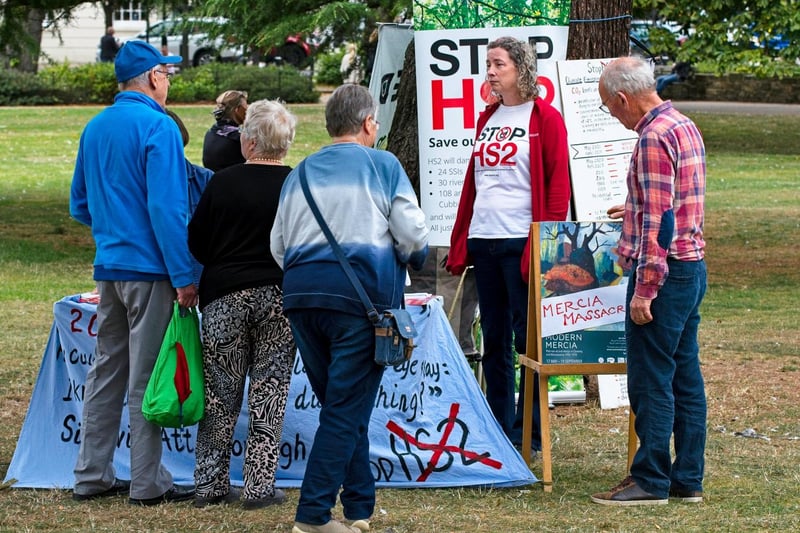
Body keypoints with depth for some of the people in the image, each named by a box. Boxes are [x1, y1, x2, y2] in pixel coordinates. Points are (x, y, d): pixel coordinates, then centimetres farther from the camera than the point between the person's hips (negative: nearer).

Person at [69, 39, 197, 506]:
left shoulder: (95, 128, 11)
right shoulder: (157, 126, -13)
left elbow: (80, 204, 19)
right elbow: (167, 208, -19)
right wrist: (184, 277, -17)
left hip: (108, 266, 7)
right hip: (149, 267, -7)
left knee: (108, 370, 12)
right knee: (148, 376, -2)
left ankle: (92, 475, 14)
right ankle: (148, 482, 1)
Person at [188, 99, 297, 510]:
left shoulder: (223, 183, -5)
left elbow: (195, 242, 2)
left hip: (225, 295, 0)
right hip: (280, 298, 0)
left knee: (220, 395, 8)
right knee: (269, 395, 5)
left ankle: (210, 484, 10)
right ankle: (260, 486, 3)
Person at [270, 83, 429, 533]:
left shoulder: (301, 173, 16)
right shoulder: (383, 165, 3)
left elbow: (278, 245, 14)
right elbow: (413, 234, -3)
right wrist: (414, 260, 18)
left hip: (301, 292, 5)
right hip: (361, 292, -5)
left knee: (340, 402, 16)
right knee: (348, 407, -4)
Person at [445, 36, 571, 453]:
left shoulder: (544, 118, -3)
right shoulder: (488, 119, 17)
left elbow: (558, 183, -7)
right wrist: (459, 240, 14)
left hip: (522, 241, -7)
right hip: (483, 239, 7)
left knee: (528, 337, -3)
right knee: (493, 338, 9)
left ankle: (529, 430, 3)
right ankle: (498, 426, 15)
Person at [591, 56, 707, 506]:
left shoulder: (654, 138, -18)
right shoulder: (685, 127, 12)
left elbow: (660, 221, -22)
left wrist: (645, 288, -21)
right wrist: (634, 211, 40)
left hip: (664, 270, -10)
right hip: (693, 266, 10)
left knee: (651, 380, -4)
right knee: (685, 376, 12)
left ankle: (650, 481, 0)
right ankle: (688, 480, 16)